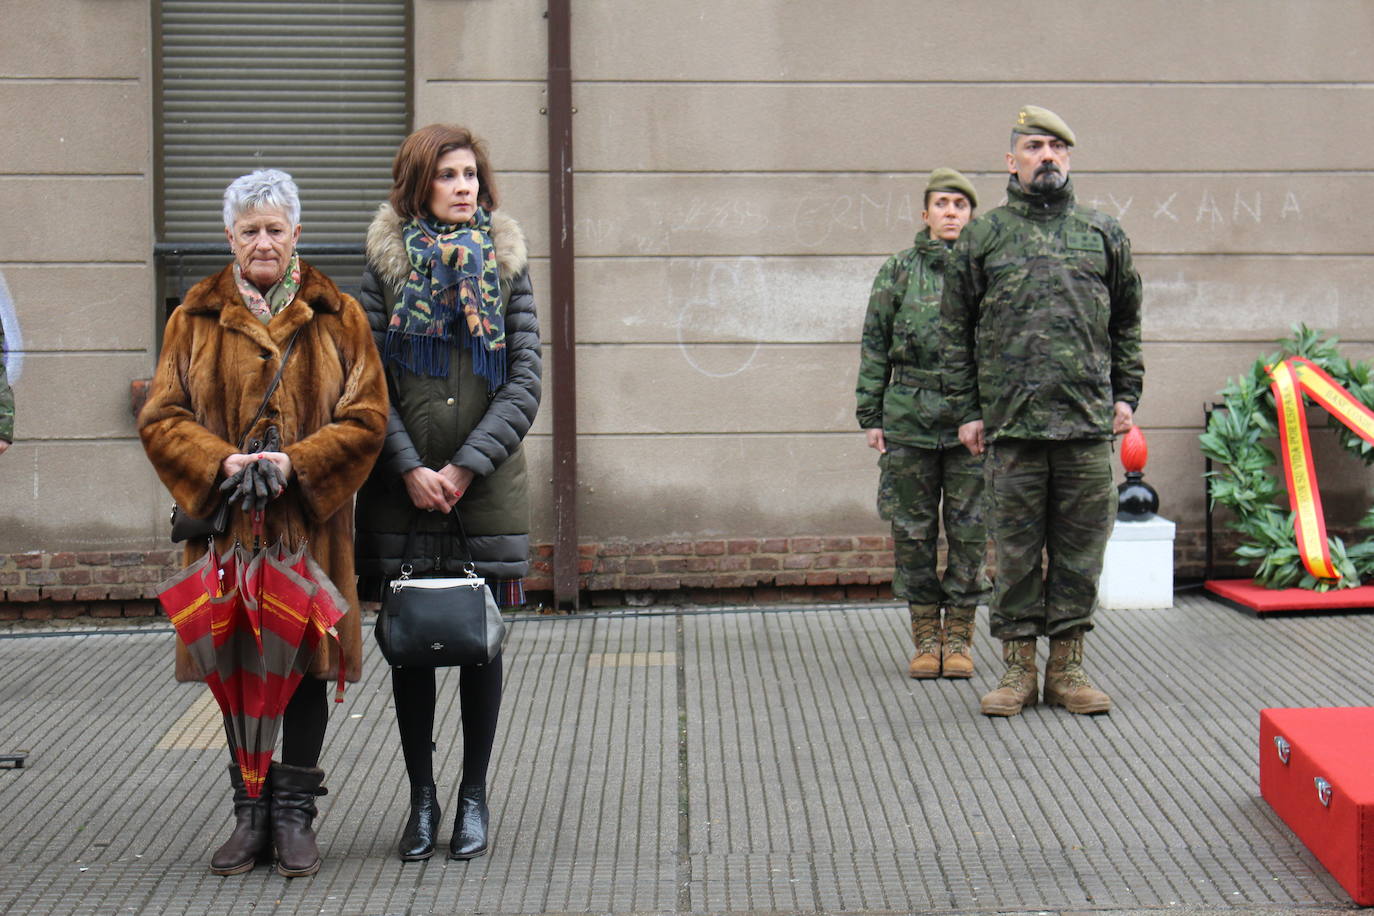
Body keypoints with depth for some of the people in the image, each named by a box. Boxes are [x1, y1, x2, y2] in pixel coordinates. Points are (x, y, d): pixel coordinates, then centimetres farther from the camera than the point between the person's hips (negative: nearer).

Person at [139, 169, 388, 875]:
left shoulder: (338, 317, 5)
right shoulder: (195, 320, 8)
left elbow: (366, 417, -1)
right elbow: (160, 417, 3)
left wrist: (298, 461, -14)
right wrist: (219, 461, -14)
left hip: (309, 522, -1)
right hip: (227, 521, 1)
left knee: (305, 663, 2)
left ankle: (294, 815, 12)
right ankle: (251, 813, 16)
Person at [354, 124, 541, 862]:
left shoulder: (506, 265, 6)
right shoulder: (385, 264, 3)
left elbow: (525, 385, 0)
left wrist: (465, 467, -9)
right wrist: (411, 470, -11)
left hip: (488, 490, 1)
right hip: (402, 490, 0)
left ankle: (474, 798, 17)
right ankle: (421, 799, 16)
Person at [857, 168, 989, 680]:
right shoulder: (898, 273, 6)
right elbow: (875, 346, 8)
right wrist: (870, 417, 3)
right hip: (910, 420, 0)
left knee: (970, 530, 1)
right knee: (913, 530, 3)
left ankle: (959, 638, 12)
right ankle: (925, 637, 13)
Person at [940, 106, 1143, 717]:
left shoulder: (1103, 235, 11)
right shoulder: (983, 237, 7)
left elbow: (1126, 322, 17)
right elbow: (955, 328, 8)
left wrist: (1125, 396, 8)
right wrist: (967, 410, 3)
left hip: (1088, 422, 1)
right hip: (1011, 423, -1)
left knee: (1080, 549, 4)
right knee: (1015, 551, 2)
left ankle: (1067, 667, 13)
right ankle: (1018, 669, 11)